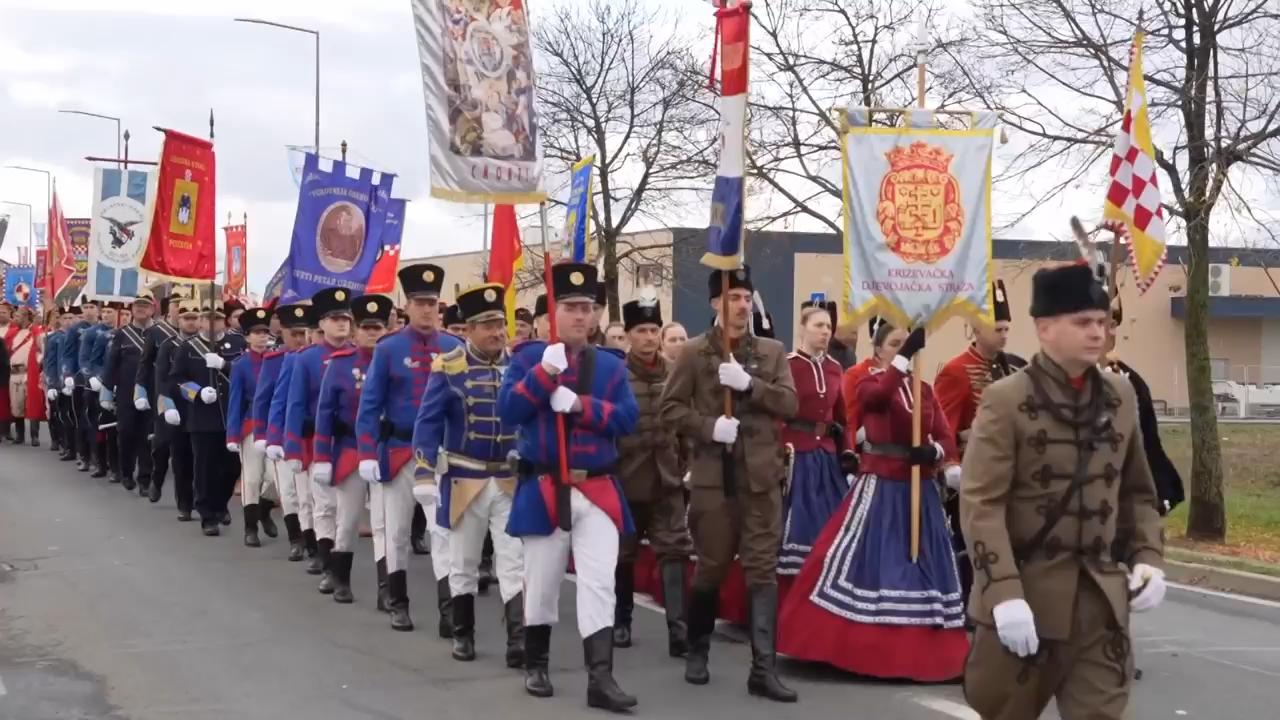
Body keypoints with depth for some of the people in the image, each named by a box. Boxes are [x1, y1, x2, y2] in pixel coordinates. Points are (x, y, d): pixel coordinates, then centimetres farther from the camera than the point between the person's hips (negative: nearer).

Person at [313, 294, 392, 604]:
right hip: (349, 453, -1)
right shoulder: (339, 363, -1)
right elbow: (325, 412, -2)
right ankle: (341, 582, 19)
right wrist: (321, 458, -7)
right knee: (348, 520, 7)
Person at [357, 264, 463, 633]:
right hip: (398, 451, 0)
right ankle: (399, 605, 23)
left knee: (444, 529, -7)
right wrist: (367, 454, -9)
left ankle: (448, 611, -9)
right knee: (397, 531, 10)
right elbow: (369, 404, -3)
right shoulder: (388, 349, -3)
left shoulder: (454, 348, 1)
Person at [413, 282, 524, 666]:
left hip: (512, 481, 1)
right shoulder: (448, 367, -7)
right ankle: (463, 635, 25)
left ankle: (518, 642, -4)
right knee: (463, 562, 11)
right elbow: (427, 422, -8)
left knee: (514, 562, -3)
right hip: (464, 480, -1)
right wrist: (425, 475, -16)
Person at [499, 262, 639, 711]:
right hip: (543, 490, -1)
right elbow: (506, 411, -9)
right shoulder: (529, 357, 2)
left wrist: (579, 404, -16)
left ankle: (600, 679, -6)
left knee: (599, 585, -6)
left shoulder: (612, 365, 8)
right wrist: (545, 372, -19)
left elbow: (628, 419, -3)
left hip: (598, 491, 2)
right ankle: (536, 666, 26)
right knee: (542, 584, 9)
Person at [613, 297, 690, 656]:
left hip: (668, 479, 2)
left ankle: (678, 629, -6)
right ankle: (621, 621, 27)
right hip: (626, 479, -2)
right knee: (624, 554, 12)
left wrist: (688, 465, 7)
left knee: (673, 550, -4)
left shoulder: (676, 373, 4)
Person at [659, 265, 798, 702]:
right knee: (710, 567, 8)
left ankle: (763, 669, -1)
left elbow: (790, 404, -1)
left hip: (761, 475, 2)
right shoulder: (694, 353, 1)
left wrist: (749, 384, -15)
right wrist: (708, 426, -16)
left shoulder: (772, 351, 8)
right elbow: (670, 408, 0)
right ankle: (698, 651, 29)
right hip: (713, 476, -1)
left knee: (763, 569, -2)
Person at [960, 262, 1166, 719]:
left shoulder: (1121, 397, 9)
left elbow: (1138, 492, 17)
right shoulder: (1005, 400, -8)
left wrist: (1147, 558, 1)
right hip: (1025, 595, -4)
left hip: (1101, 599, 4)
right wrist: (1004, 593, -22)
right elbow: (980, 505, -14)